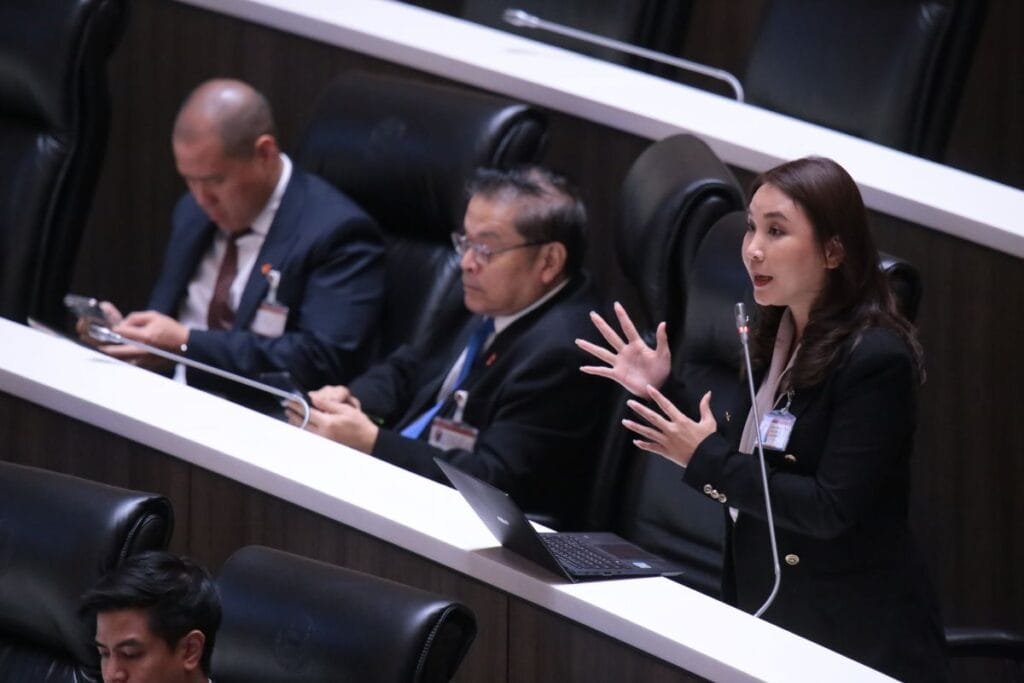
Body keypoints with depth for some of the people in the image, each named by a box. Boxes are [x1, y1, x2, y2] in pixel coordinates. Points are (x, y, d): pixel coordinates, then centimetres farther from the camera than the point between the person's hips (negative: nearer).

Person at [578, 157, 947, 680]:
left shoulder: (876, 360, -19)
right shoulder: (776, 337, 5)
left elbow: (831, 510, -23)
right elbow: (738, 463, 10)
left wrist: (707, 460, -22)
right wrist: (661, 390, 3)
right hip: (766, 612, 8)